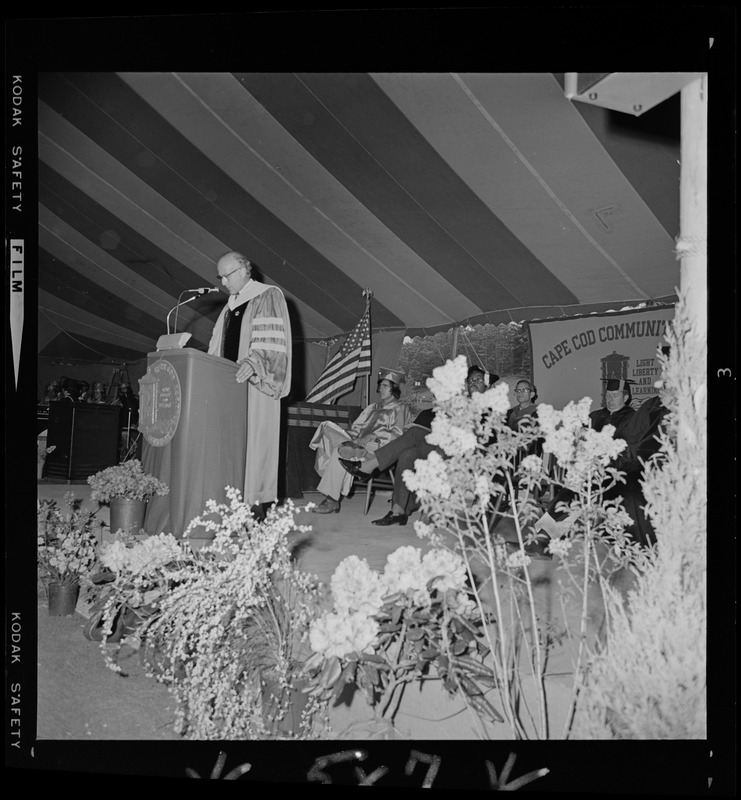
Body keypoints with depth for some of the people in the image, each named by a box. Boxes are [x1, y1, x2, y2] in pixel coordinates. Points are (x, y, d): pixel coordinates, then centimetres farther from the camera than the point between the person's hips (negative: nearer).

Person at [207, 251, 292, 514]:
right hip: (231, 382, 7)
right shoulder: (230, 305, 21)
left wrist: (253, 361, -30)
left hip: (255, 384, -7)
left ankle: (255, 501, -4)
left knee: (253, 440, -8)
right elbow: (219, 345, 22)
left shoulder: (268, 296, -2)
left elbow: (271, 340, -16)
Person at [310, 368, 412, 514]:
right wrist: (351, 435, 1)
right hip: (360, 443, 6)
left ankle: (332, 501, -31)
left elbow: (397, 434, -4)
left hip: (379, 447, -6)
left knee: (341, 452, -31)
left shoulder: (400, 408, 10)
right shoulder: (373, 407, 30)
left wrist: (374, 435, -15)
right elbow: (358, 426, 23)